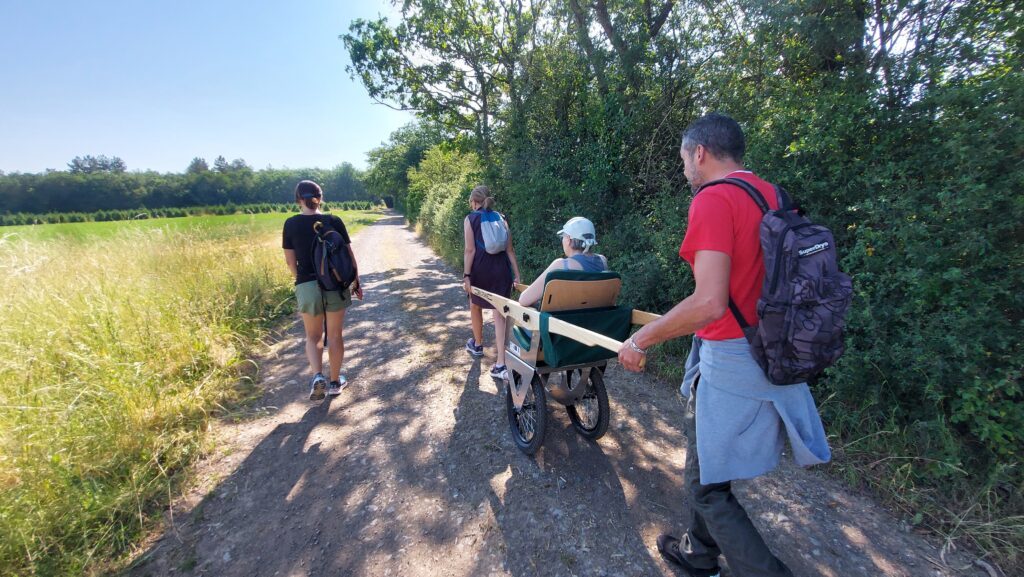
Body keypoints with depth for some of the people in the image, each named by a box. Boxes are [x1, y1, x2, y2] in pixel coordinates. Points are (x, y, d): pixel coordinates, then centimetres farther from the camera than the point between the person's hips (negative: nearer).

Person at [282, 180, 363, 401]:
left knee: (313, 336, 17)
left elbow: (290, 261, 2)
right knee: (335, 335, 13)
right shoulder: (334, 221, -5)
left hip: (307, 286, 0)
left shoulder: (291, 224, -3)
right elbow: (349, 255, -3)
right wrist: (356, 283, 8)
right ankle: (335, 382, 24)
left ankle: (318, 376, -4)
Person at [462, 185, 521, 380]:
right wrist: (517, 274, 6)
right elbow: (509, 249, 3)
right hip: (501, 269, 2)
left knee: (475, 306, 23)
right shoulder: (501, 218, 8)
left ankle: (477, 345, 43)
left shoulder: (470, 219, -1)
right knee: (500, 313, -1)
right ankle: (500, 365, -6)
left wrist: (466, 275, -9)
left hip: (480, 270, -2)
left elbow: (470, 250, -10)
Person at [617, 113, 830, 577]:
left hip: (730, 362, -9)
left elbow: (709, 302, -28)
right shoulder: (774, 196, 9)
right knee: (707, 465, 25)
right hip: (775, 356, 9)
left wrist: (641, 340, -17)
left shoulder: (713, 200, -17)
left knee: (708, 487, 9)